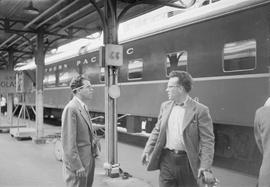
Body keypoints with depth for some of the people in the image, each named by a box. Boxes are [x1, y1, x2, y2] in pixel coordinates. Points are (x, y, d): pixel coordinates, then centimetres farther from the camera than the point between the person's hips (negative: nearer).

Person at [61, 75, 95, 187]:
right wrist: (77, 166, -20)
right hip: (77, 162, -9)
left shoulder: (83, 107, 12)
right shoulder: (71, 108, -18)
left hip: (88, 160, 9)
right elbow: (68, 141, -21)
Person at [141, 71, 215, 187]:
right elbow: (157, 130, 14)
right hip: (166, 159, 4)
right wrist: (147, 150, 6)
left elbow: (207, 141, -10)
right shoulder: (165, 106, 7)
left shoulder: (200, 110, -9)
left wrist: (205, 168, -17)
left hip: (187, 163, -4)